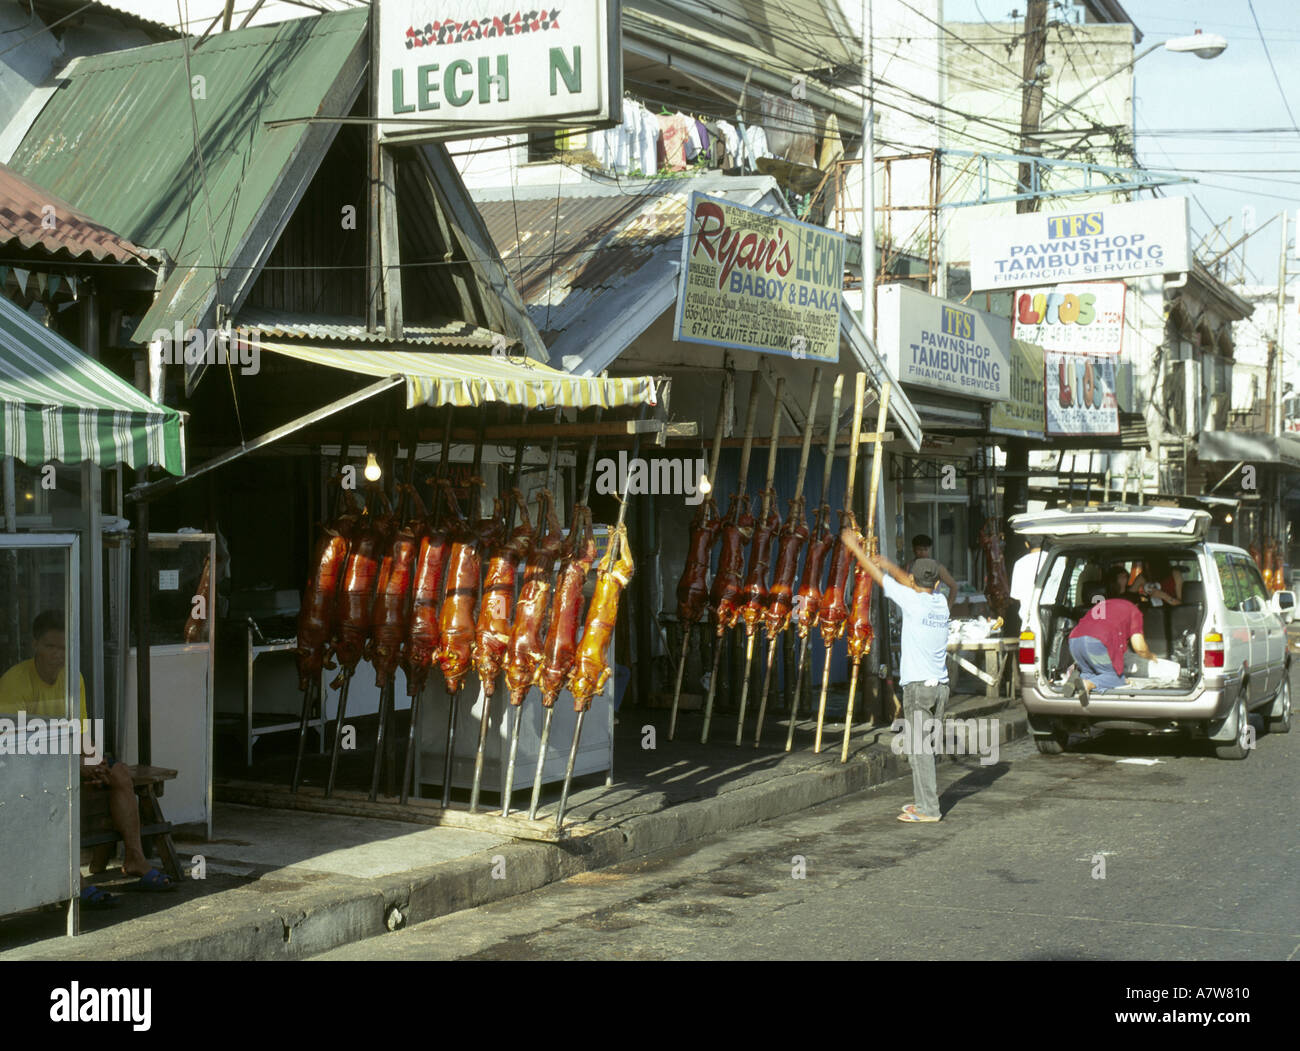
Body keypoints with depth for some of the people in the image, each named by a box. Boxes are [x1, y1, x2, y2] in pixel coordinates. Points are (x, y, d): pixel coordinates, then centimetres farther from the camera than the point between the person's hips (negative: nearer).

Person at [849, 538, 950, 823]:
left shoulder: (912, 600, -8)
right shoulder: (940, 602, 7)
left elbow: (879, 575, 2)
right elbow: (903, 578, 23)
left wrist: (855, 548, 12)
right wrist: (887, 563, 26)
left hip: (918, 685, -7)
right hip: (940, 685, 7)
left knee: (920, 748, -5)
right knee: (928, 747, 15)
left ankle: (928, 809, -5)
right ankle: (926, 801, 21)